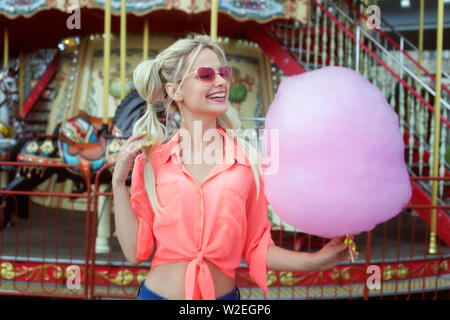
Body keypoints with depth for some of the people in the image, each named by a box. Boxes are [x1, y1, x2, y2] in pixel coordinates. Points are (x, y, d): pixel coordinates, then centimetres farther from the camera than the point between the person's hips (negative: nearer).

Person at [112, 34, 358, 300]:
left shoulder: (248, 161, -6)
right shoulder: (150, 160, -5)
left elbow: (256, 249, 1)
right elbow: (135, 252, -5)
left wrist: (314, 261, -11)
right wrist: (119, 182, -10)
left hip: (224, 293, 0)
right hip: (159, 292, 0)